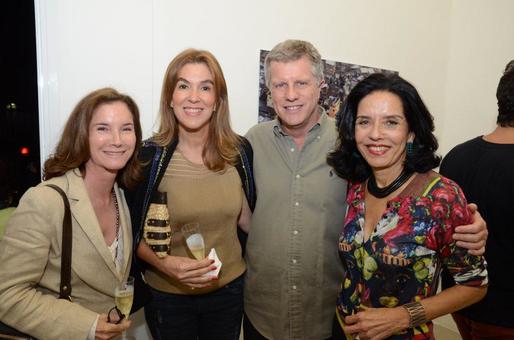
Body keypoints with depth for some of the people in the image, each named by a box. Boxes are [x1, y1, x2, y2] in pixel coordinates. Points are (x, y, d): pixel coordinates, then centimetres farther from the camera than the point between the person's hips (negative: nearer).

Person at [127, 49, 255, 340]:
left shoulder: (240, 150, -8)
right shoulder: (149, 156, -15)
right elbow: (134, 233, -7)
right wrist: (166, 264, -23)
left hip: (228, 288, 3)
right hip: (167, 295, -2)